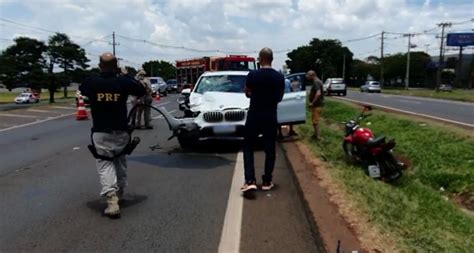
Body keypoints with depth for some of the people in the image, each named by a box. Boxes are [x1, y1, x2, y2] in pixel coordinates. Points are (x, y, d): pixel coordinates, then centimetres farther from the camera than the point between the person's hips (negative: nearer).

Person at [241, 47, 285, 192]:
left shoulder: (252, 75, -9)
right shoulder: (279, 77, -1)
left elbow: (247, 93, 6)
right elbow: (279, 98, 10)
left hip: (254, 116, -2)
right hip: (270, 117, 2)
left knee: (248, 147, 9)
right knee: (269, 150, 12)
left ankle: (250, 181, -2)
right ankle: (267, 181, 17)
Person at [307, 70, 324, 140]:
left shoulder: (316, 82, -19)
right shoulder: (317, 81, 14)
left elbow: (318, 93, -31)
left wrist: (312, 103, -26)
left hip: (317, 104, -11)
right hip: (318, 104, 11)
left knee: (315, 120, -4)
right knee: (316, 120, 18)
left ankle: (317, 136, 1)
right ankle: (317, 134, 28)